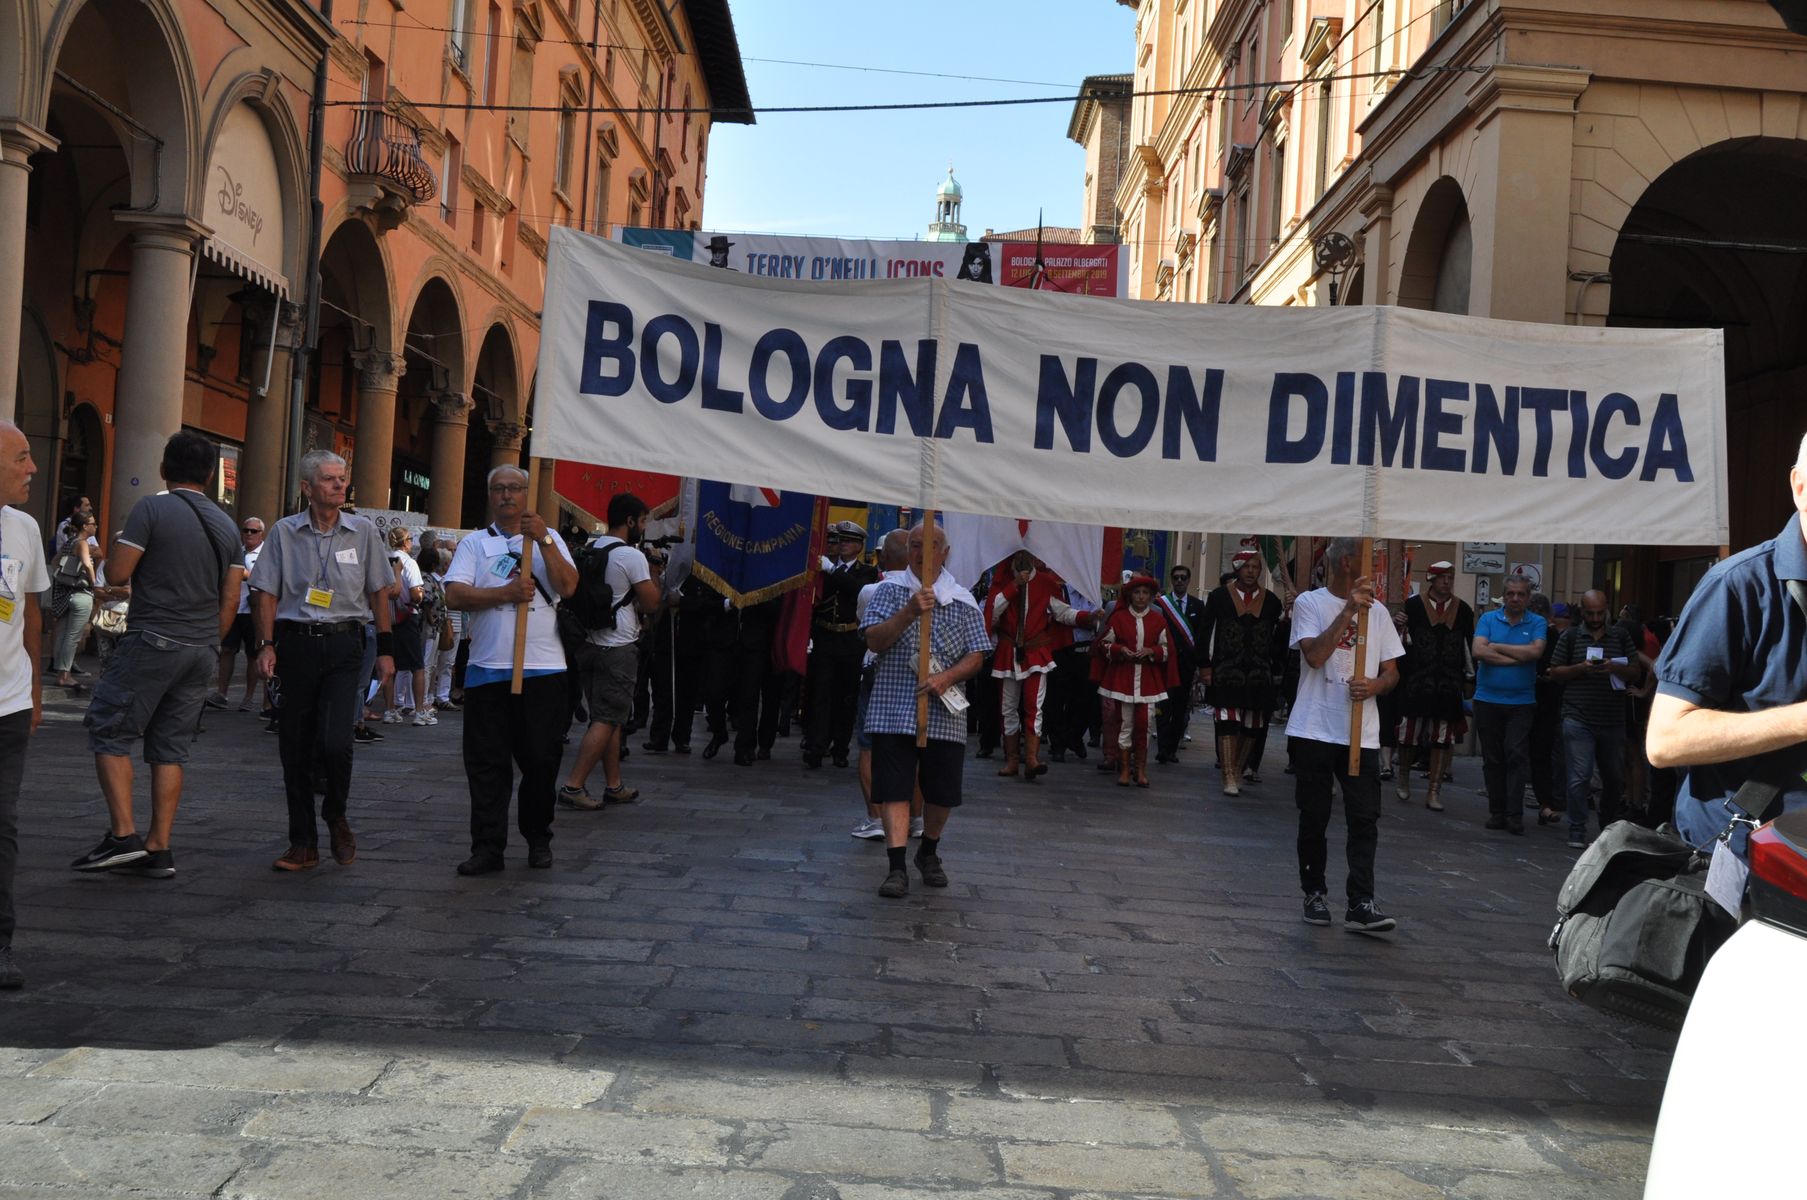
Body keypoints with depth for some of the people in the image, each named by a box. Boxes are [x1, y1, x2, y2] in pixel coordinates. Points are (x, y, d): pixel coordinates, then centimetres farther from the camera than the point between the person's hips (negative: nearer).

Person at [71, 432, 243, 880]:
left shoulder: (152, 509, -7)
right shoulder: (226, 525, 11)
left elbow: (117, 573, -10)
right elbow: (230, 600, 10)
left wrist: (113, 552, 12)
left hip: (152, 641, -6)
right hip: (202, 650, 6)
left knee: (109, 733, 4)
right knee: (170, 747, 9)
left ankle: (123, 834, -6)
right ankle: (159, 849, 9)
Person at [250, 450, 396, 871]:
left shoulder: (363, 532, 6)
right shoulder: (284, 532, 4)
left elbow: (379, 593, 9)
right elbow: (266, 593, 4)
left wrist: (385, 649, 5)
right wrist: (266, 645, -7)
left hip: (344, 646, -1)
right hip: (296, 644, 1)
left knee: (335, 742, -15)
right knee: (294, 748, 4)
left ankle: (336, 816, 14)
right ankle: (303, 844, 15)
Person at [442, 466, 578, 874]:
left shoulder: (549, 539, 12)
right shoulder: (474, 543, 11)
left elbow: (568, 586, -5)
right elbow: (455, 595, -3)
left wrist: (543, 540, -12)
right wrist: (507, 593, -13)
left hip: (543, 669, 0)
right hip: (487, 668, 0)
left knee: (542, 759, 5)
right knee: (486, 763, 1)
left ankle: (538, 839, 21)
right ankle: (488, 848, 7)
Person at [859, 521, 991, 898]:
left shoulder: (963, 601, 8)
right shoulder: (891, 591, 4)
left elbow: (976, 656, 5)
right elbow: (874, 641, -7)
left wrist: (947, 677, -14)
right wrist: (911, 612, -20)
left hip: (944, 714, 2)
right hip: (895, 709, -2)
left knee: (942, 792, 8)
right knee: (894, 789, -6)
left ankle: (929, 852, 32)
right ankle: (897, 867, -4)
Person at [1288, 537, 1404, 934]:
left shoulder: (1377, 610, 12)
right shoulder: (1309, 603, 0)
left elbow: (1392, 673, 12)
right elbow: (1314, 655, -16)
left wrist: (1374, 686, -11)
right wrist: (1349, 610, -20)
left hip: (1362, 733, 3)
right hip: (1314, 729, -3)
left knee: (1365, 819, -6)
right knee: (1314, 818, 7)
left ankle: (1360, 904, -7)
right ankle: (1314, 894, 21)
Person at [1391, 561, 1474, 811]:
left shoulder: (1463, 610, 6)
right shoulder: (1414, 605, 0)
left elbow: (1472, 644, 10)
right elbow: (1398, 640, 4)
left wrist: (1475, 674, 4)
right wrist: (1397, 627, -17)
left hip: (1450, 684, 2)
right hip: (1416, 681, -1)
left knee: (1443, 738, 2)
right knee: (1410, 733, 7)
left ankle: (1434, 791, 9)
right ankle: (1403, 776, 32)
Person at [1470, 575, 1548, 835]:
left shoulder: (1537, 623, 4)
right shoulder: (1488, 619, 5)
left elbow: (1535, 651, -14)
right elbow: (1479, 651, -10)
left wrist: (1497, 647, -7)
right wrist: (1517, 658, -11)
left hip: (1521, 701, -1)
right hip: (1487, 699, 1)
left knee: (1517, 755, -9)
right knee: (1492, 758, 6)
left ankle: (1515, 814, -6)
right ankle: (1497, 811, 14)